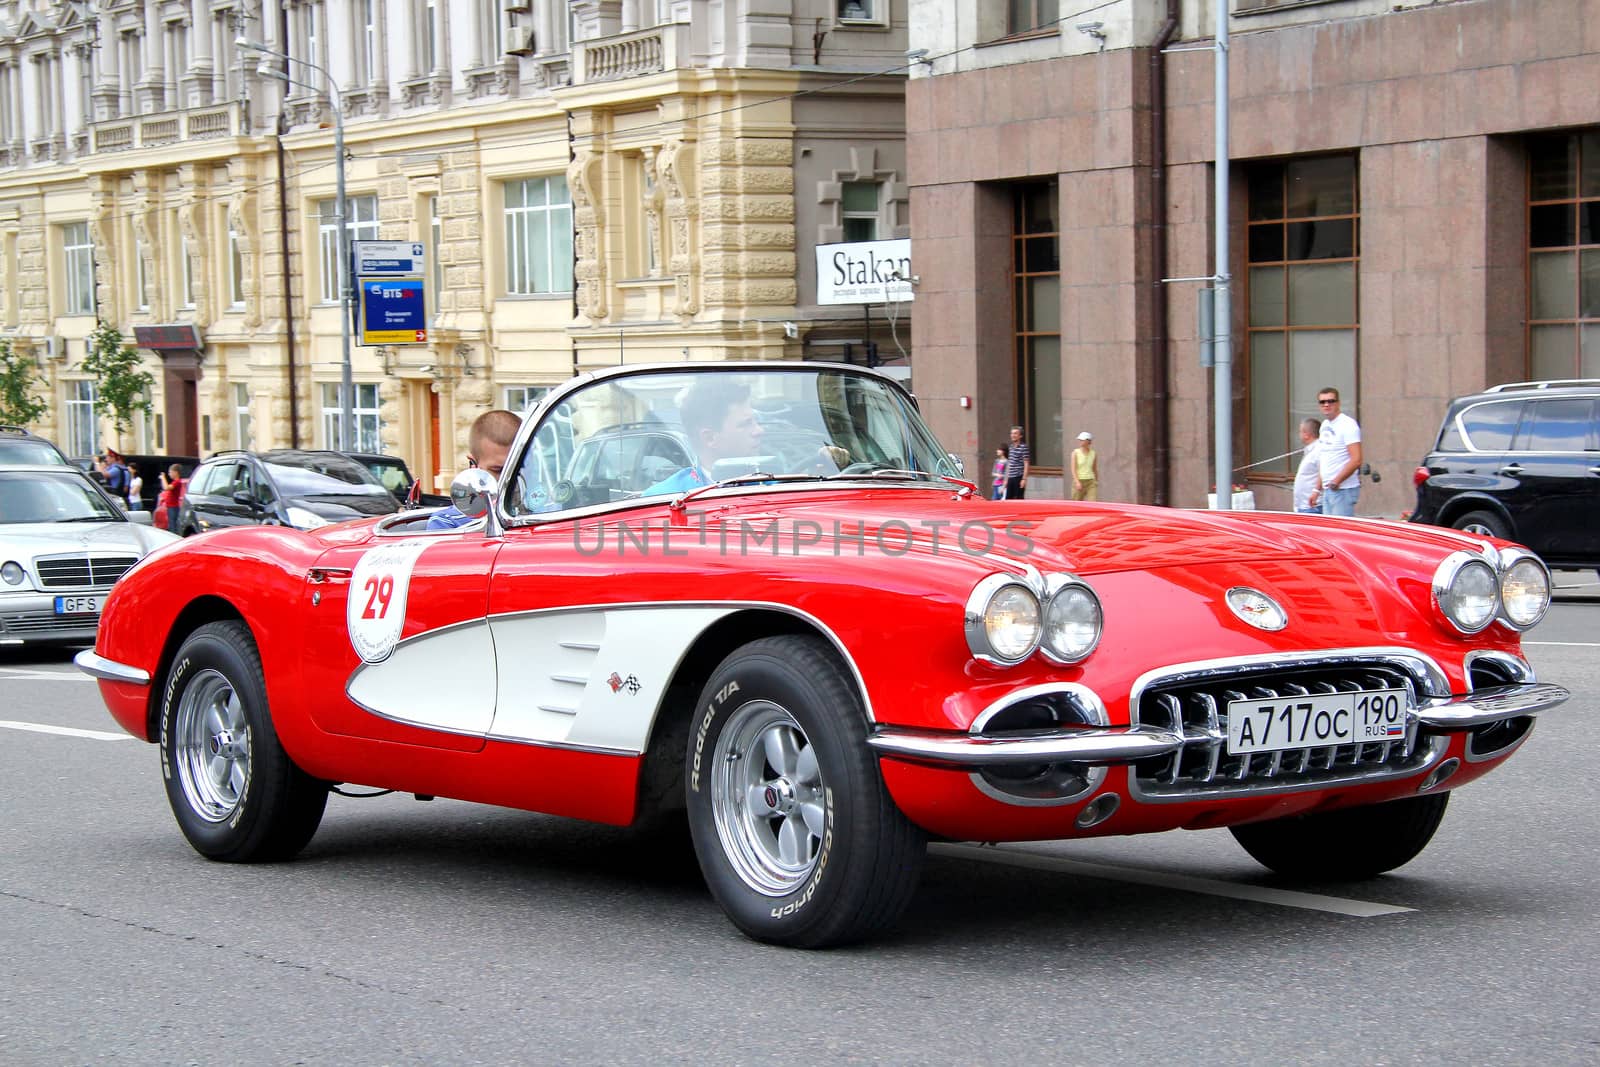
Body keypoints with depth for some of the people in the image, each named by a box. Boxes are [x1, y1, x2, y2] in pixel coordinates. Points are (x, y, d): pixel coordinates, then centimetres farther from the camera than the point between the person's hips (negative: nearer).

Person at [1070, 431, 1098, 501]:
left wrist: (1096, 482, 20)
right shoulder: (1075, 453, -4)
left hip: (1091, 482, 2)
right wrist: (1077, 482, -20)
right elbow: (1073, 469, -9)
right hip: (1079, 482, -2)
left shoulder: (1094, 454, 4)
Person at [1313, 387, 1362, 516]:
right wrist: (1318, 489, 20)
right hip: (1327, 490, 9)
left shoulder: (1348, 425, -10)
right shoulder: (1325, 425, 17)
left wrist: (1336, 481, -21)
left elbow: (1356, 460, -18)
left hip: (1344, 490, -9)